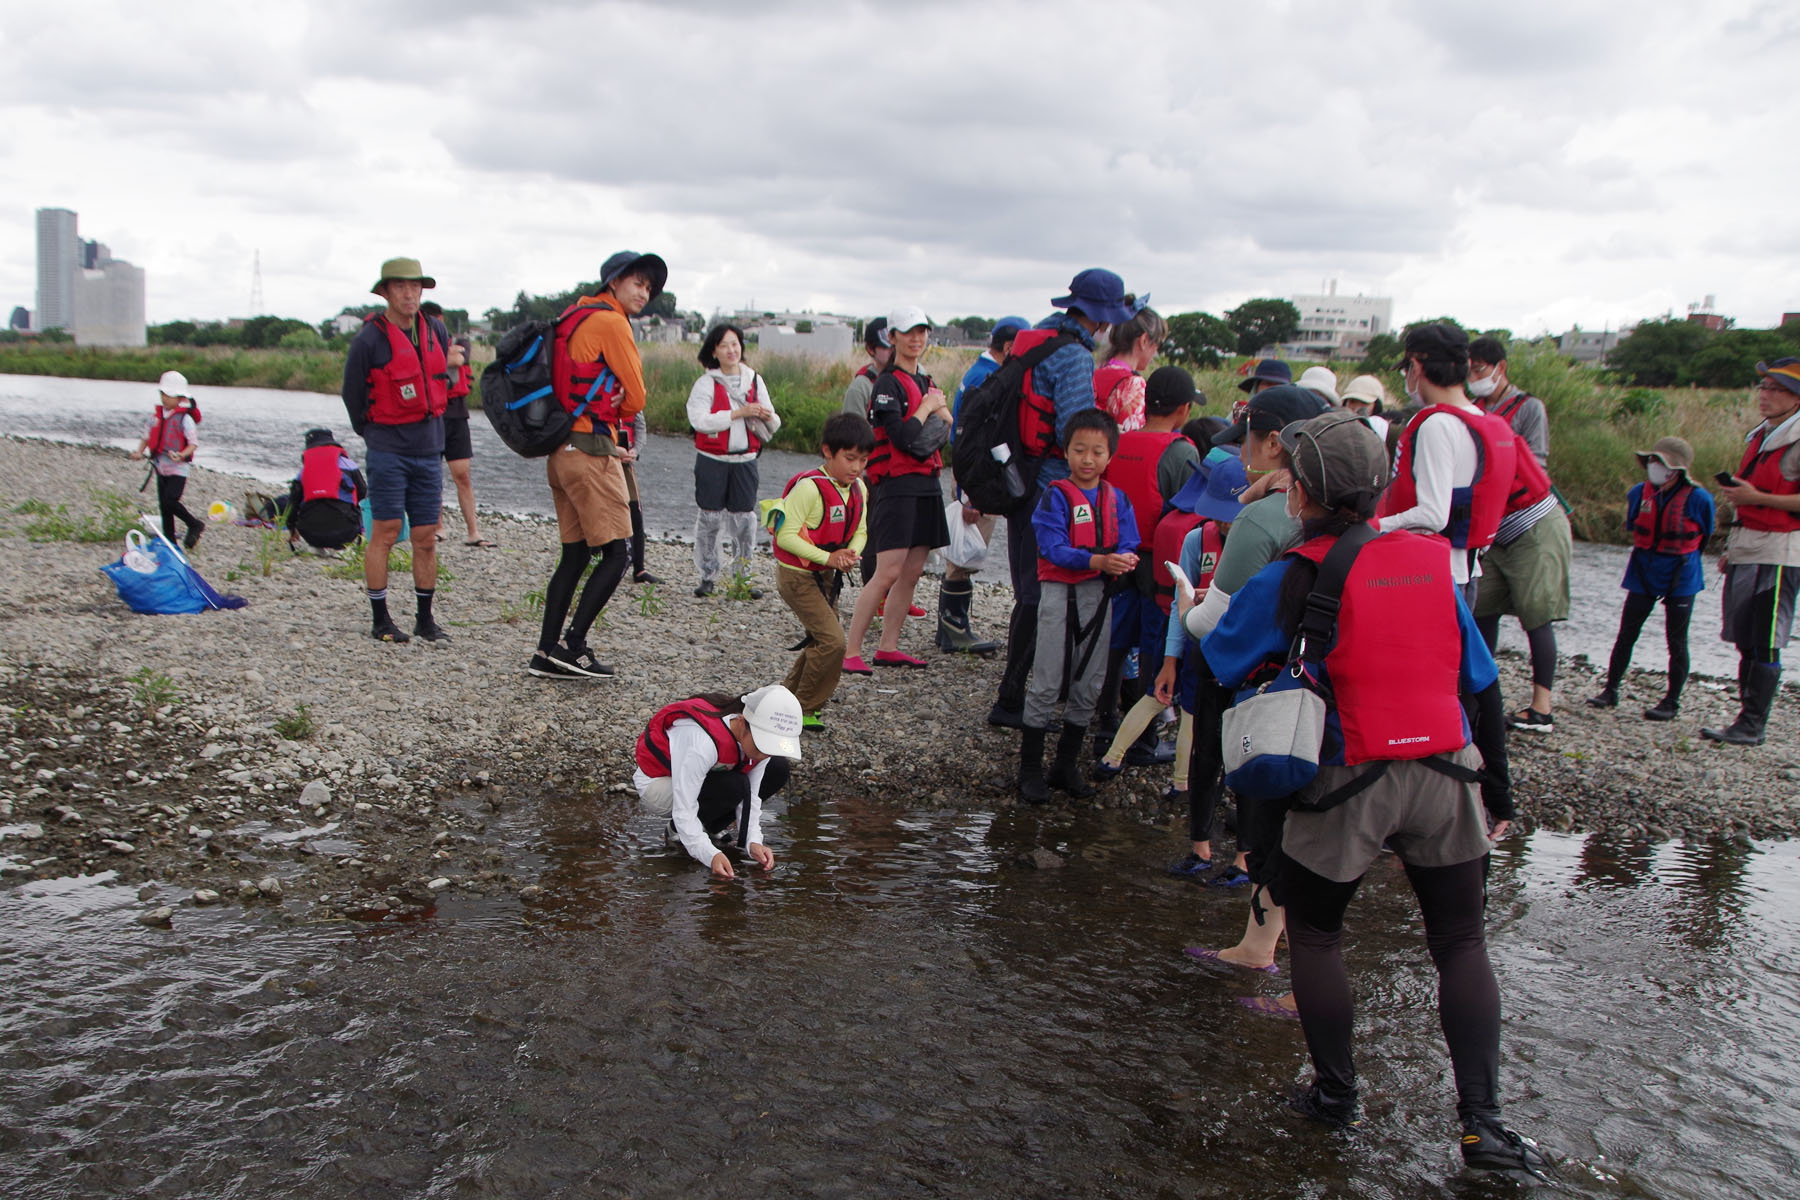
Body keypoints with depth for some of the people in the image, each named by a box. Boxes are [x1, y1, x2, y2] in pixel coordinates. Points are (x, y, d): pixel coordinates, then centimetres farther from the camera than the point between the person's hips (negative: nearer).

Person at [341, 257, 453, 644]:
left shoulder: (437, 332, 7)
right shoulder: (369, 339, -9)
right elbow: (352, 395, 2)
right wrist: (373, 434, 12)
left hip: (429, 449, 5)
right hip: (388, 451, -5)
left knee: (426, 539, 6)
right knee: (384, 534, -2)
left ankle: (425, 618, 15)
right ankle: (380, 620, 5)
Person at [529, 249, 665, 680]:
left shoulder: (575, 317, 19)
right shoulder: (611, 323, -10)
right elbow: (635, 398, -6)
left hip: (562, 448, 9)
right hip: (591, 452, -9)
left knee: (575, 555, 12)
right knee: (615, 554, -5)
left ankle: (547, 653, 12)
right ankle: (572, 647, -5)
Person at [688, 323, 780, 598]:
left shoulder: (754, 380, 9)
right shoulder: (706, 383, -3)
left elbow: (773, 426, 12)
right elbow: (700, 420, -17)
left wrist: (767, 416, -12)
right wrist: (739, 413, -20)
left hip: (745, 460, 3)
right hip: (712, 461, -2)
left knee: (745, 519, 1)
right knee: (710, 518, 2)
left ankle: (742, 577, 12)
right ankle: (708, 576, 13)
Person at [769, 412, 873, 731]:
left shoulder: (859, 489, 1)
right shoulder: (809, 487, -23)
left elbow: (860, 531, 8)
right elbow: (786, 536, -24)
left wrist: (851, 554, -15)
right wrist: (828, 557, -28)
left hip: (827, 575, 8)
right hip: (797, 575, -8)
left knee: (821, 642, 15)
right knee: (833, 641, -14)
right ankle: (804, 709, 1)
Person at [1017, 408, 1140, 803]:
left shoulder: (1116, 499, 6)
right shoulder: (1055, 496, -8)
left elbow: (1128, 544, -1)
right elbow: (1053, 548, -18)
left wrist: (1125, 559, -25)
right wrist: (1098, 561, -30)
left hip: (1099, 596, 5)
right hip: (1060, 593, -5)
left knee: (1088, 686, 11)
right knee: (1047, 685, -1)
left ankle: (1067, 764, 24)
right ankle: (1030, 768, 8)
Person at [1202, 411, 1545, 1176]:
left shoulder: (1291, 580, -9)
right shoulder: (1431, 562, 4)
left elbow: (1208, 673, -2)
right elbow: (1483, 688, 9)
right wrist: (1497, 793, 17)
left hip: (1348, 788, -3)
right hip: (1448, 779, 4)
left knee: (1314, 933, 18)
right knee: (1461, 945, 15)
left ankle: (1336, 1094, 24)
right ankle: (1482, 1121, 11)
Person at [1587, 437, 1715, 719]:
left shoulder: (1697, 498, -15)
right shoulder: (1639, 493, -6)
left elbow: (1704, 536, 3)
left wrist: (1679, 558, 11)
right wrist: (1649, 556, 13)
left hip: (1680, 577, -3)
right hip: (1643, 574, 3)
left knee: (1676, 642, 6)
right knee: (1625, 636, 7)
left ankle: (1672, 701, 15)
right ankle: (1611, 690, 17)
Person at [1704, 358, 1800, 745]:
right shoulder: (1760, 437, 17)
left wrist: (1756, 497, -20)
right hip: (1747, 550, 9)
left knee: (1764, 645, -6)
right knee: (1746, 641, 9)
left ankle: (1752, 726, -2)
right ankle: (1746, 720, 13)